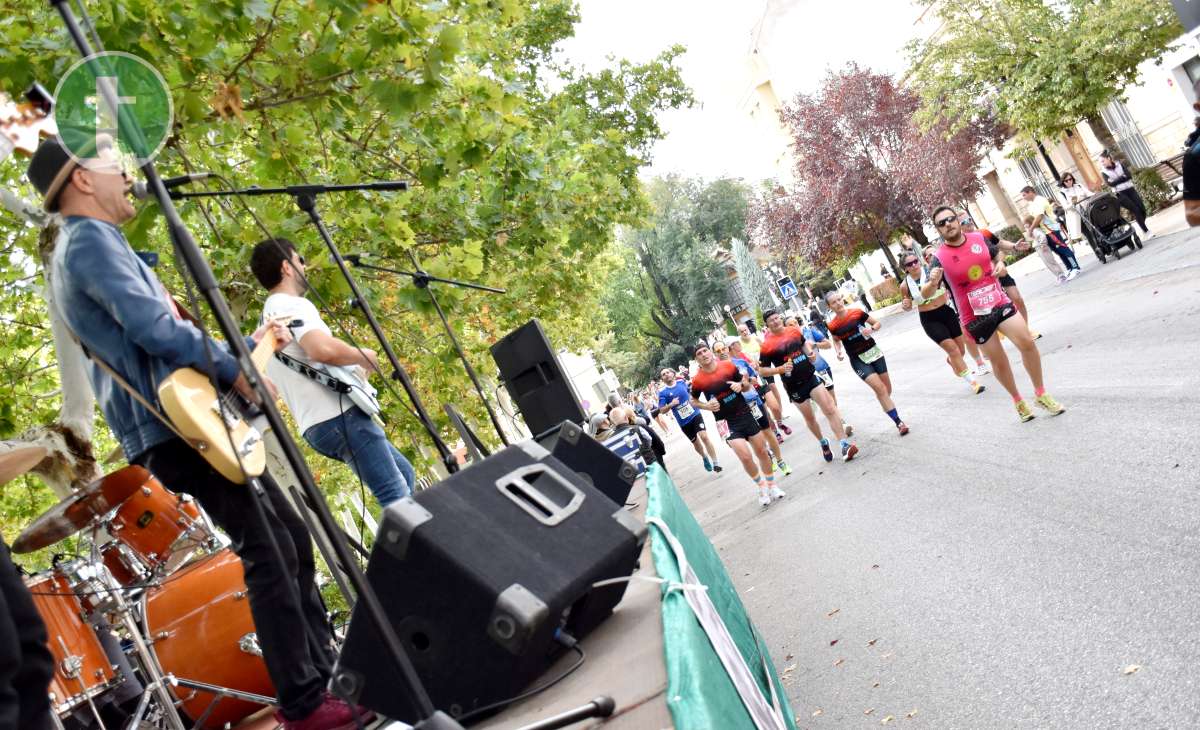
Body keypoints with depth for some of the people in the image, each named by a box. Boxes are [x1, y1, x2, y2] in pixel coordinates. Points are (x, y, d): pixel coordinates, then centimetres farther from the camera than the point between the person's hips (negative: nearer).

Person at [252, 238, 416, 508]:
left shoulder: (269, 314, 22)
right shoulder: (293, 305, -10)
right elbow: (324, 349, -29)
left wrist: (355, 370, 25)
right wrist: (366, 356, -11)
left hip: (317, 424, 10)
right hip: (338, 416, -10)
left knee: (404, 474, 19)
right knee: (396, 495, -12)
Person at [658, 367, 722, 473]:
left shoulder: (681, 382, -1)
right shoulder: (662, 392, -9)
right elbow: (661, 410, -9)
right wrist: (671, 404, -24)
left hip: (695, 414, 0)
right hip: (684, 422, 0)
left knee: (704, 437, -18)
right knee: (695, 442, 15)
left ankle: (715, 463, -12)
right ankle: (705, 458, 45)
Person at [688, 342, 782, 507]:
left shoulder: (728, 366, -6)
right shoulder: (698, 380, -11)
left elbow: (747, 386, 7)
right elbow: (693, 401, 7)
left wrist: (741, 385, -15)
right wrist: (707, 406, -11)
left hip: (745, 414, 3)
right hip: (728, 422, -2)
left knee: (762, 451, 9)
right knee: (746, 456, -12)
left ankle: (772, 485, 29)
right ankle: (762, 487, 12)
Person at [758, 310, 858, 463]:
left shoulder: (794, 331, 1)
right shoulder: (767, 345, -13)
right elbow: (762, 370, -8)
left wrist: (810, 353, 4)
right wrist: (780, 369, -22)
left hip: (810, 376, 3)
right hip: (794, 386, -3)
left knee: (829, 409, -9)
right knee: (809, 418, 12)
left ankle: (845, 445, -9)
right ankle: (823, 443, 37)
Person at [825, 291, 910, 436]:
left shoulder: (857, 312, -8)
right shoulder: (833, 326, -9)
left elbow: (878, 324, 4)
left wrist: (871, 329, -18)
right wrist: (838, 351, -9)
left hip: (874, 352, 3)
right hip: (858, 360, -3)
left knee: (887, 389, 11)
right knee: (880, 388, -16)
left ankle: (887, 407, 44)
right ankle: (899, 423, -9)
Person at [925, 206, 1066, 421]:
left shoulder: (979, 238, -4)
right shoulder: (940, 258, -16)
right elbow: (925, 294, -22)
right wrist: (932, 282, -45)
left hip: (1000, 303, 3)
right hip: (975, 317, -3)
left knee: (1028, 343, -7)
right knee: (999, 360, 8)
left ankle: (1040, 394, 12)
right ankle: (1018, 401, 30)